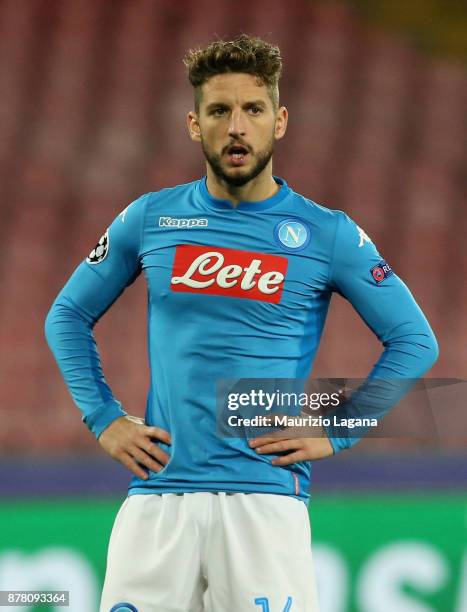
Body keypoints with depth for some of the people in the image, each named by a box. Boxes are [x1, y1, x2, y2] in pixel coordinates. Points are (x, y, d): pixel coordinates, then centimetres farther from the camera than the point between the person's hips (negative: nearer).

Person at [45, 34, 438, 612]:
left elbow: (414, 341, 7)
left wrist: (334, 433, 1)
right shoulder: (150, 218, 8)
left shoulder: (329, 235, 2)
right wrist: (103, 419, 9)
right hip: (157, 494, 2)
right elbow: (68, 316, 19)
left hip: (266, 497, -2)